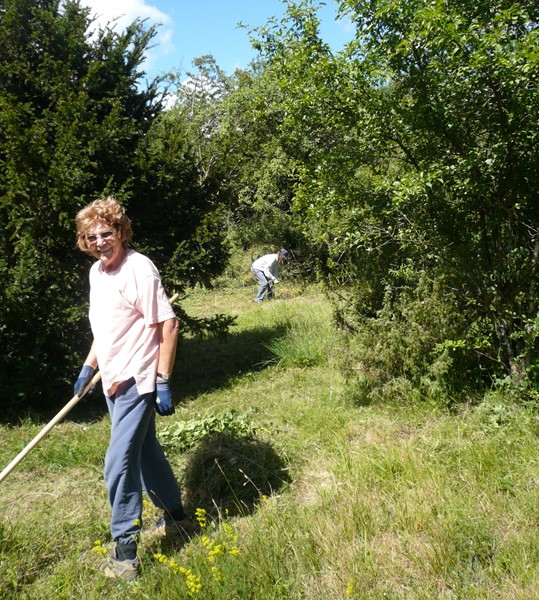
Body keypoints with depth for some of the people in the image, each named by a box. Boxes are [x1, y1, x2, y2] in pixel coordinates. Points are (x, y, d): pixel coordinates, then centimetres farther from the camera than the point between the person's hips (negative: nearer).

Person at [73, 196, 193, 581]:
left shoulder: (139, 268, -17)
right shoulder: (97, 271, 9)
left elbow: (168, 323, -19)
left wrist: (163, 382, -20)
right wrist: (88, 366, 18)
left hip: (137, 381, -9)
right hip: (113, 381, 9)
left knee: (120, 462, -7)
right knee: (145, 451, 20)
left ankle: (125, 550, 9)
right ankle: (176, 517, 39)